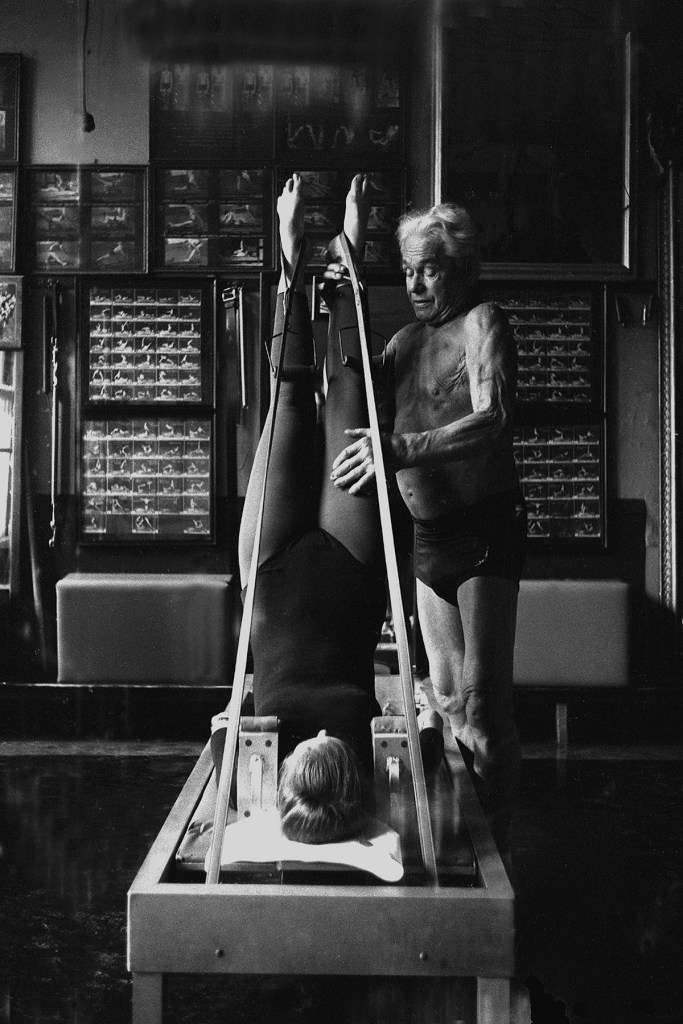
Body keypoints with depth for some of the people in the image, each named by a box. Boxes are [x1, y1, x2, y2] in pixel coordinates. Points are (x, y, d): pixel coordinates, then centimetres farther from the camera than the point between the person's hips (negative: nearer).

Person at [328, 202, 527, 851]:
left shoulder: (482, 323, -8)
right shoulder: (405, 340, 14)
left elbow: (494, 420, -24)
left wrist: (402, 449, -38)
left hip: (485, 528, -7)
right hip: (429, 535, 7)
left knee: (483, 697, -8)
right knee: (446, 694, 12)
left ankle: (495, 848, 2)